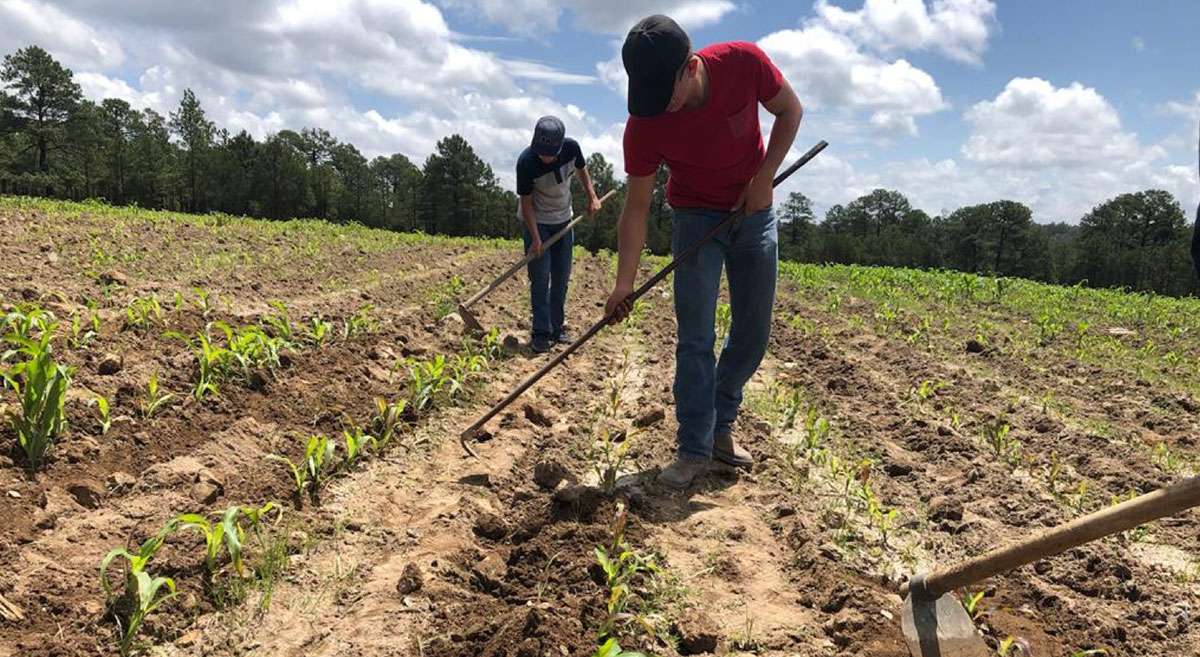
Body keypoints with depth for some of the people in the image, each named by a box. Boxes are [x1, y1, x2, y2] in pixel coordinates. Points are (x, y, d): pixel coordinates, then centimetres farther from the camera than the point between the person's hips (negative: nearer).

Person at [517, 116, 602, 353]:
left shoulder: (571, 148, -18)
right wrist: (535, 239, -22)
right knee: (540, 277, -9)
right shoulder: (526, 162, -28)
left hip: (563, 220, 4)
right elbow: (526, 202, -20)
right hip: (536, 222, -4)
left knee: (561, 278, 8)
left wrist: (592, 197, -5)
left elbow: (581, 169, 6)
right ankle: (540, 334, -3)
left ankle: (557, 328, 20)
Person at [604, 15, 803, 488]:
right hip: (697, 216, -2)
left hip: (755, 210, 2)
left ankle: (720, 425, 22)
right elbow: (637, 207, -16)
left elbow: (790, 110, -6)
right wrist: (624, 283, -21)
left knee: (753, 333, 5)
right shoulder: (643, 125, -25)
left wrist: (764, 176, -17)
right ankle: (694, 449, 0)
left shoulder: (744, 62, -25)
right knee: (695, 338, -8)